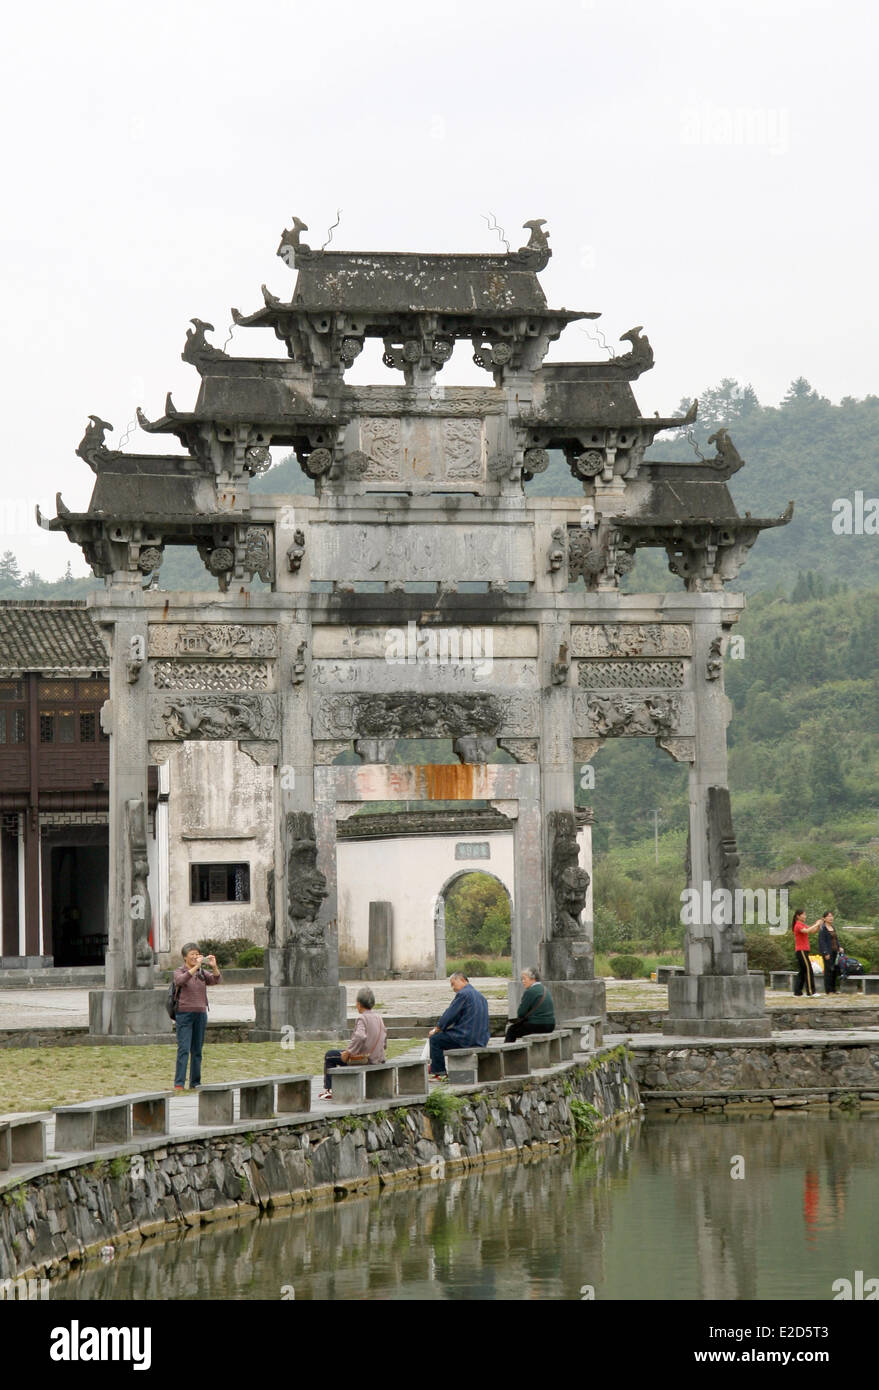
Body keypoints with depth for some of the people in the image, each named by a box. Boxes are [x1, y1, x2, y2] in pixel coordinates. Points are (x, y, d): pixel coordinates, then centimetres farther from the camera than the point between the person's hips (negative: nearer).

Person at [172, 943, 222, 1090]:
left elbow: (216, 980, -3)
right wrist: (196, 967, -30)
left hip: (200, 1013, 5)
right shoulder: (179, 971, 0)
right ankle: (179, 1083, -14)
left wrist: (214, 967, -21)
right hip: (184, 1013, -5)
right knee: (184, 1049, -11)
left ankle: (195, 1083, 12)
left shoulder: (202, 973, 11)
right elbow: (180, 980, -23)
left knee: (197, 1050, 7)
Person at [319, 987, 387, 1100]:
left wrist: (348, 1052, -24)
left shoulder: (362, 1019, -17)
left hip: (362, 1059, -8)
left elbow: (360, 1037, -34)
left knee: (329, 1056, 14)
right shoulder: (379, 1019, 8)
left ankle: (328, 1089, 16)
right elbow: (384, 1043, 14)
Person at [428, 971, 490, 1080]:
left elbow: (449, 1015, -11)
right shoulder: (480, 996, 18)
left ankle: (439, 1073, 3)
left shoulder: (463, 994, -11)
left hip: (467, 1038, -9)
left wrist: (436, 1029, 4)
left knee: (435, 1039, 2)